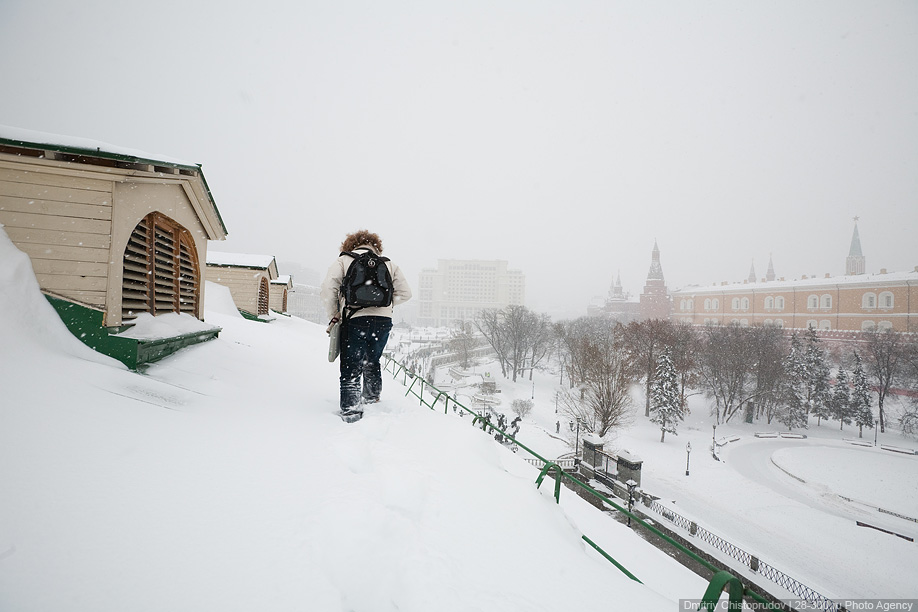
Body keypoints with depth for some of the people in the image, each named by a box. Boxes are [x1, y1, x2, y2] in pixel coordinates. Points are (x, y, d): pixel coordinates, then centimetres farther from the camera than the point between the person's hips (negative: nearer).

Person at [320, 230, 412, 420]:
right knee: (372, 361, 25)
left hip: (354, 320, -3)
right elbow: (405, 293, 12)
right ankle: (371, 396, 42)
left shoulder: (343, 261, 8)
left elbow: (327, 290, -5)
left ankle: (351, 409, 0)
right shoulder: (388, 264, 17)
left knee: (351, 367, 6)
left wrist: (333, 315, 6)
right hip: (383, 321, 4)